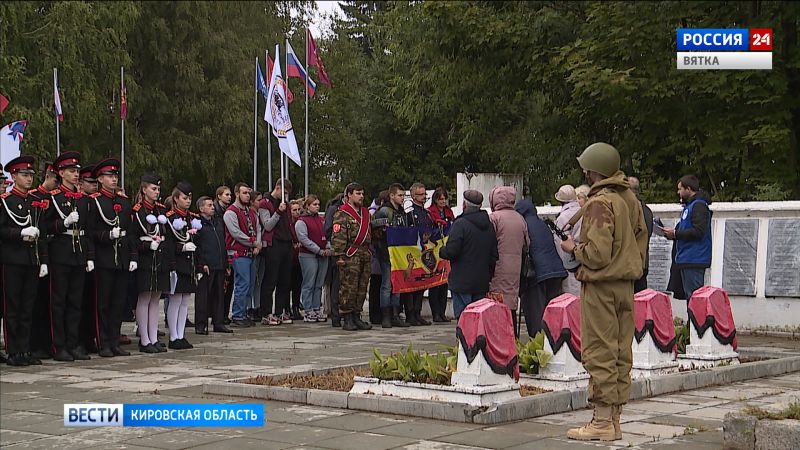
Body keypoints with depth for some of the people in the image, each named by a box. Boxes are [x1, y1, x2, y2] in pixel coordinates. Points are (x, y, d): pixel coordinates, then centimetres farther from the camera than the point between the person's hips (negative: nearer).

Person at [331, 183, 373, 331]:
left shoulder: (365, 213, 20)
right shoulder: (342, 214, -5)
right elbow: (338, 237, -12)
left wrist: (370, 252, 21)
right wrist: (339, 256, -17)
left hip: (365, 257, 8)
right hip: (350, 257, -7)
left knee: (362, 288, 8)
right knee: (349, 288, -6)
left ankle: (356, 316, 15)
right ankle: (347, 319, -1)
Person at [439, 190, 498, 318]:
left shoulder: (460, 224, -13)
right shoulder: (489, 225, 9)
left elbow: (451, 251, -18)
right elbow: (494, 255, 12)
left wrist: (441, 251, 3)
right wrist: (489, 275, 21)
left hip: (462, 283, -6)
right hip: (482, 283, 6)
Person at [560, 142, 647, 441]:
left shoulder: (599, 203, -16)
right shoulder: (630, 198, 10)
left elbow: (597, 253, -21)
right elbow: (641, 236, 18)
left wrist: (574, 249, -4)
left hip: (601, 285, -9)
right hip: (626, 284, 9)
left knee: (599, 354, -3)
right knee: (621, 354, 10)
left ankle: (602, 422, -1)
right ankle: (614, 421, 16)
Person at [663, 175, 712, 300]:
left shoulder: (698, 206, -12)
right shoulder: (689, 205, 21)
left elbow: (698, 232, -22)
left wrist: (675, 233, -16)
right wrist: (672, 233, 9)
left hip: (694, 261, -11)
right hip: (686, 260, 11)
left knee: (694, 295, -11)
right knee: (690, 295, 11)